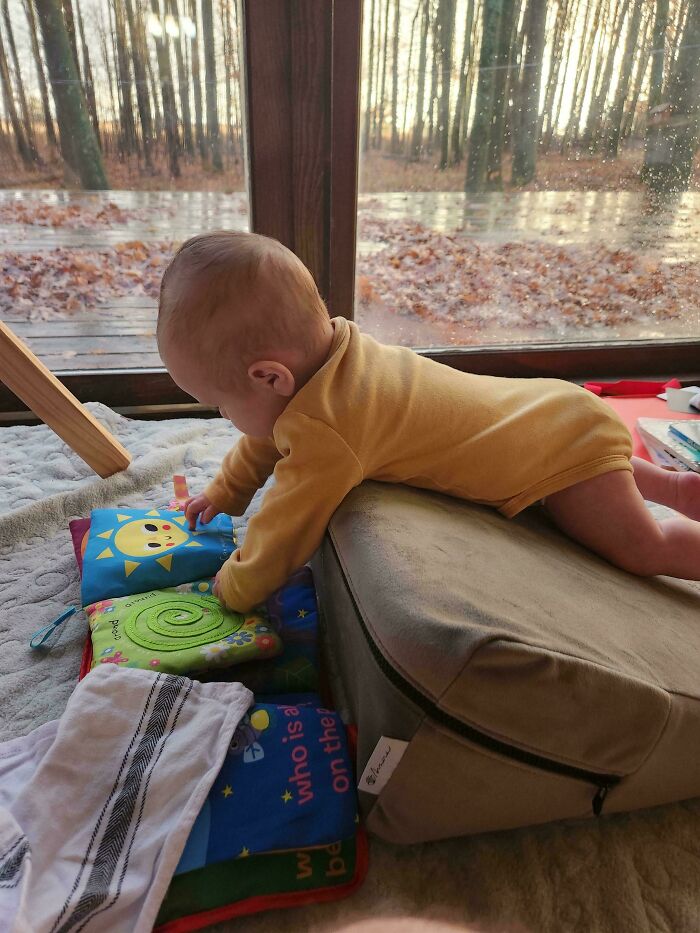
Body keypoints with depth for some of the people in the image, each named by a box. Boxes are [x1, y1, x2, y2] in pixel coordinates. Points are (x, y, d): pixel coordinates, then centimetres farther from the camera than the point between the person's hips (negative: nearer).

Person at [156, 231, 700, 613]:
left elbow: (282, 537, -23)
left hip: (565, 441, -9)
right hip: (543, 409, 9)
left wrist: (230, 591, -4)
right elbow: (270, 434, 11)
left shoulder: (324, 434, -36)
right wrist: (225, 494, 19)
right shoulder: (329, 343, -7)